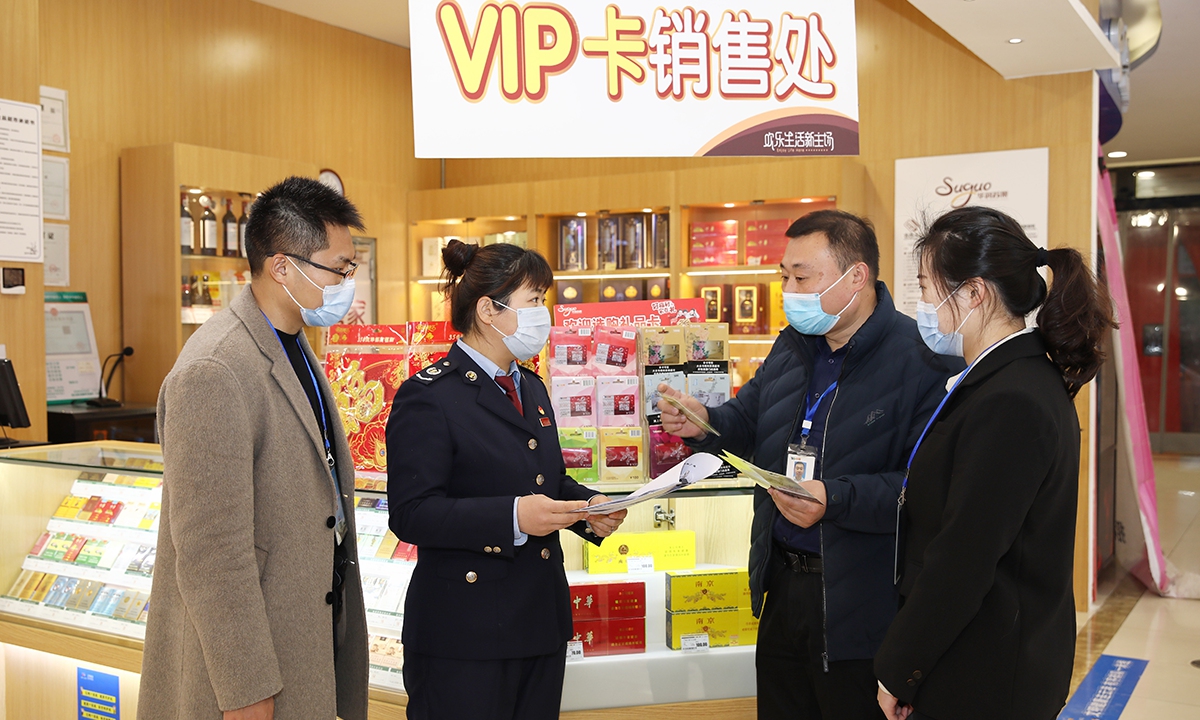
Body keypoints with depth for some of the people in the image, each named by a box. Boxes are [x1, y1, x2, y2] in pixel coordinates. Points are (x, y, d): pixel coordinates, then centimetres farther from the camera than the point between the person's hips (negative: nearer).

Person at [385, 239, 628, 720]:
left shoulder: (531, 388, 14)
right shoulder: (428, 397, -13)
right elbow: (410, 513, -20)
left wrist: (588, 507, 1)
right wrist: (512, 517, -29)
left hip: (542, 619, 8)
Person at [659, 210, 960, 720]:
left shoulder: (920, 360, -19)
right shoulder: (792, 345, 9)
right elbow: (747, 422, 18)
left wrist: (835, 500, -31)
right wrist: (704, 424, -3)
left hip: (861, 604, -7)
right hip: (783, 584, 8)